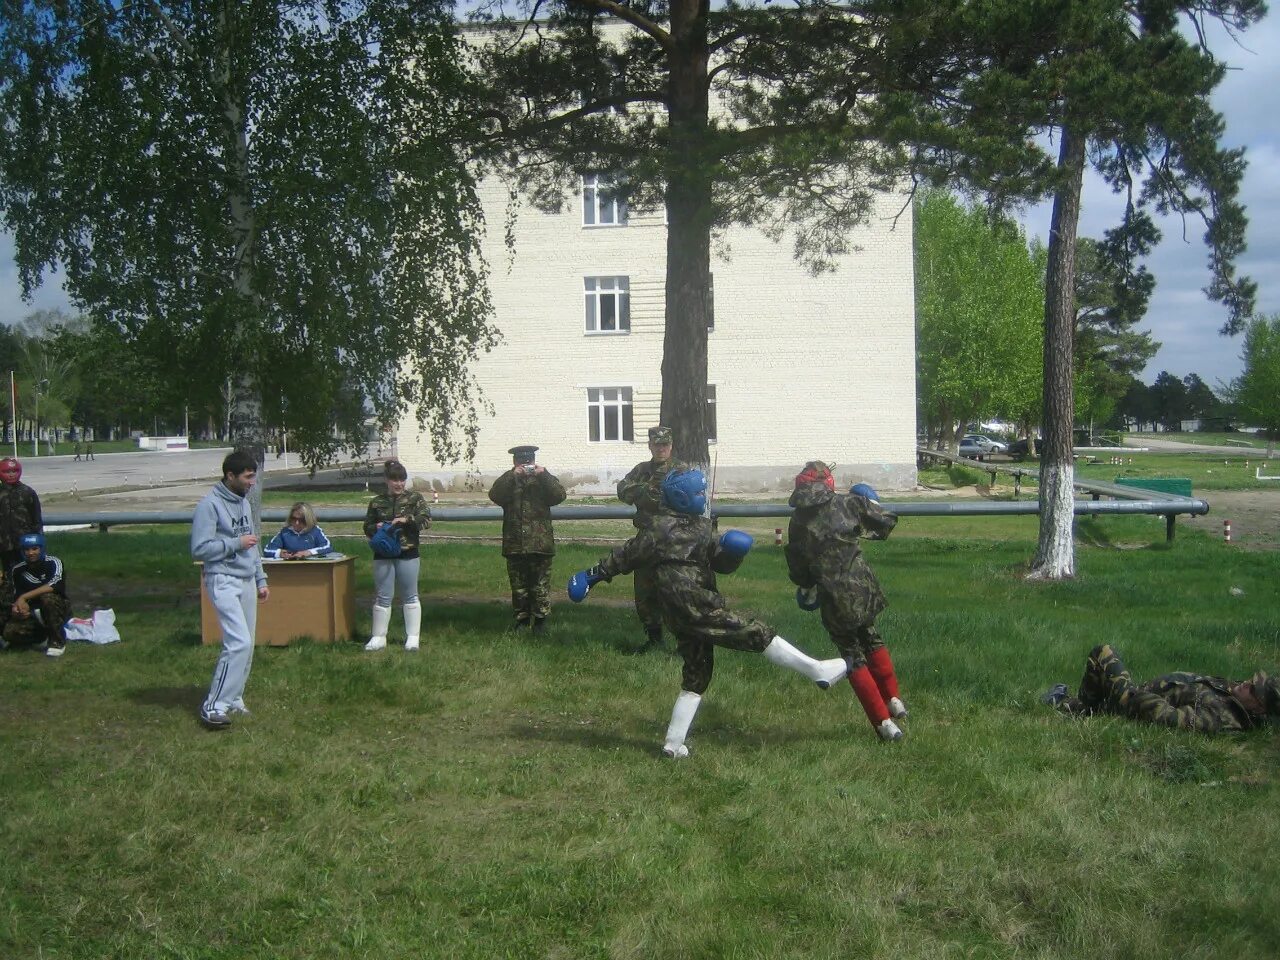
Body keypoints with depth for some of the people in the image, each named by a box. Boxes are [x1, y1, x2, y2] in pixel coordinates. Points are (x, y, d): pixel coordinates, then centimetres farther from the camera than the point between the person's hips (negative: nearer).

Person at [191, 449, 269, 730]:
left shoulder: (244, 503, 14)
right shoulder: (210, 505, -13)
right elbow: (199, 549, -17)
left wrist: (261, 580, 19)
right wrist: (235, 543, -15)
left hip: (247, 582, 9)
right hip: (224, 582, -9)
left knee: (246, 645, 10)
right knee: (239, 643, -17)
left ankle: (232, 699, 21)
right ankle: (213, 706, -13)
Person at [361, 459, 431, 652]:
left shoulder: (414, 498, 1)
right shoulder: (377, 502, 8)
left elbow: (426, 519, -8)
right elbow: (367, 527, 14)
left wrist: (406, 520, -22)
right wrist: (376, 528, -8)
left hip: (408, 555, -2)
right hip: (383, 555, 2)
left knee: (409, 597, 6)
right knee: (382, 597, 6)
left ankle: (412, 637, 14)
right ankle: (379, 637, 14)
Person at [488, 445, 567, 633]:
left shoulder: (543, 479, 9)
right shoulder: (508, 481, 10)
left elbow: (559, 495, -9)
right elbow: (495, 495, -10)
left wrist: (544, 475, -18)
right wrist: (512, 476, -19)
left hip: (540, 544, -1)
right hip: (514, 545, 1)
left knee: (540, 585, 0)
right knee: (518, 585, 8)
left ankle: (540, 619, 11)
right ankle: (522, 619, 18)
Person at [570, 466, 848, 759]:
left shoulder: (702, 526, 17)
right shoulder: (661, 528, -6)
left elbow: (721, 564, 14)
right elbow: (628, 555, -3)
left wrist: (732, 552, -7)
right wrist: (594, 574, -1)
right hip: (691, 609, -9)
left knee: (696, 677, 13)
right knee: (757, 633, -7)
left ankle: (674, 743, 17)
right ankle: (818, 670, -2)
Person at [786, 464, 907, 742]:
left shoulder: (797, 521, 3)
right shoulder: (848, 502, 1)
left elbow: (798, 569, 8)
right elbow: (886, 523, 4)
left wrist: (807, 589, 29)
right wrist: (873, 504, 25)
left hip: (833, 596, -1)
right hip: (862, 586, 1)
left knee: (853, 656, 12)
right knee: (870, 638, 28)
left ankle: (883, 721, 7)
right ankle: (893, 700, 30)